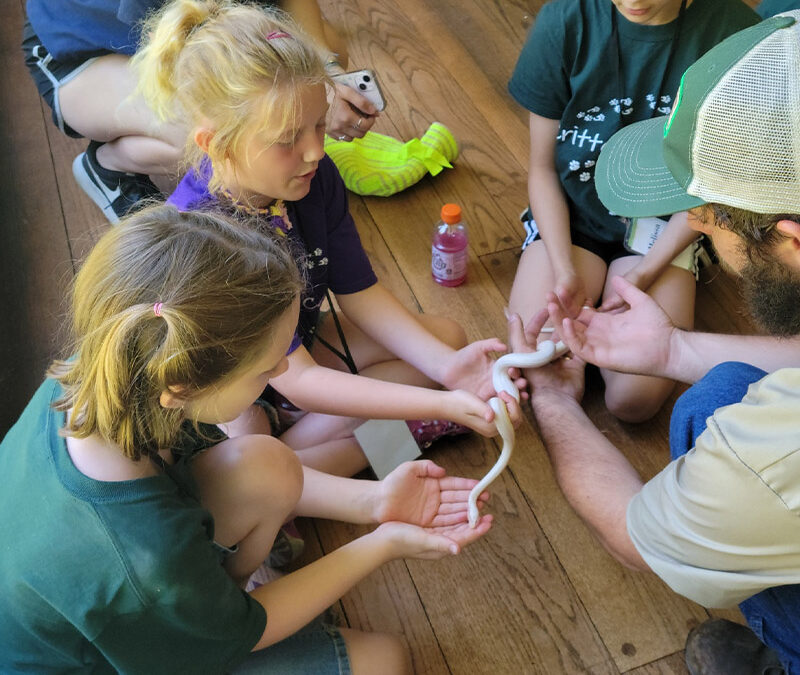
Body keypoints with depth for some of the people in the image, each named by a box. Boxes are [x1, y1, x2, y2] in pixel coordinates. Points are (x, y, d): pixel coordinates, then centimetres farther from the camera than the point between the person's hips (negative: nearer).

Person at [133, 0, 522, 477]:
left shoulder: (314, 176, -15)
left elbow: (359, 293, -5)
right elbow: (297, 379, -32)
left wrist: (447, 368, -20)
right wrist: (441, 405, -38)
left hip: (300, 344, 7)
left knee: (448, 335, 1)